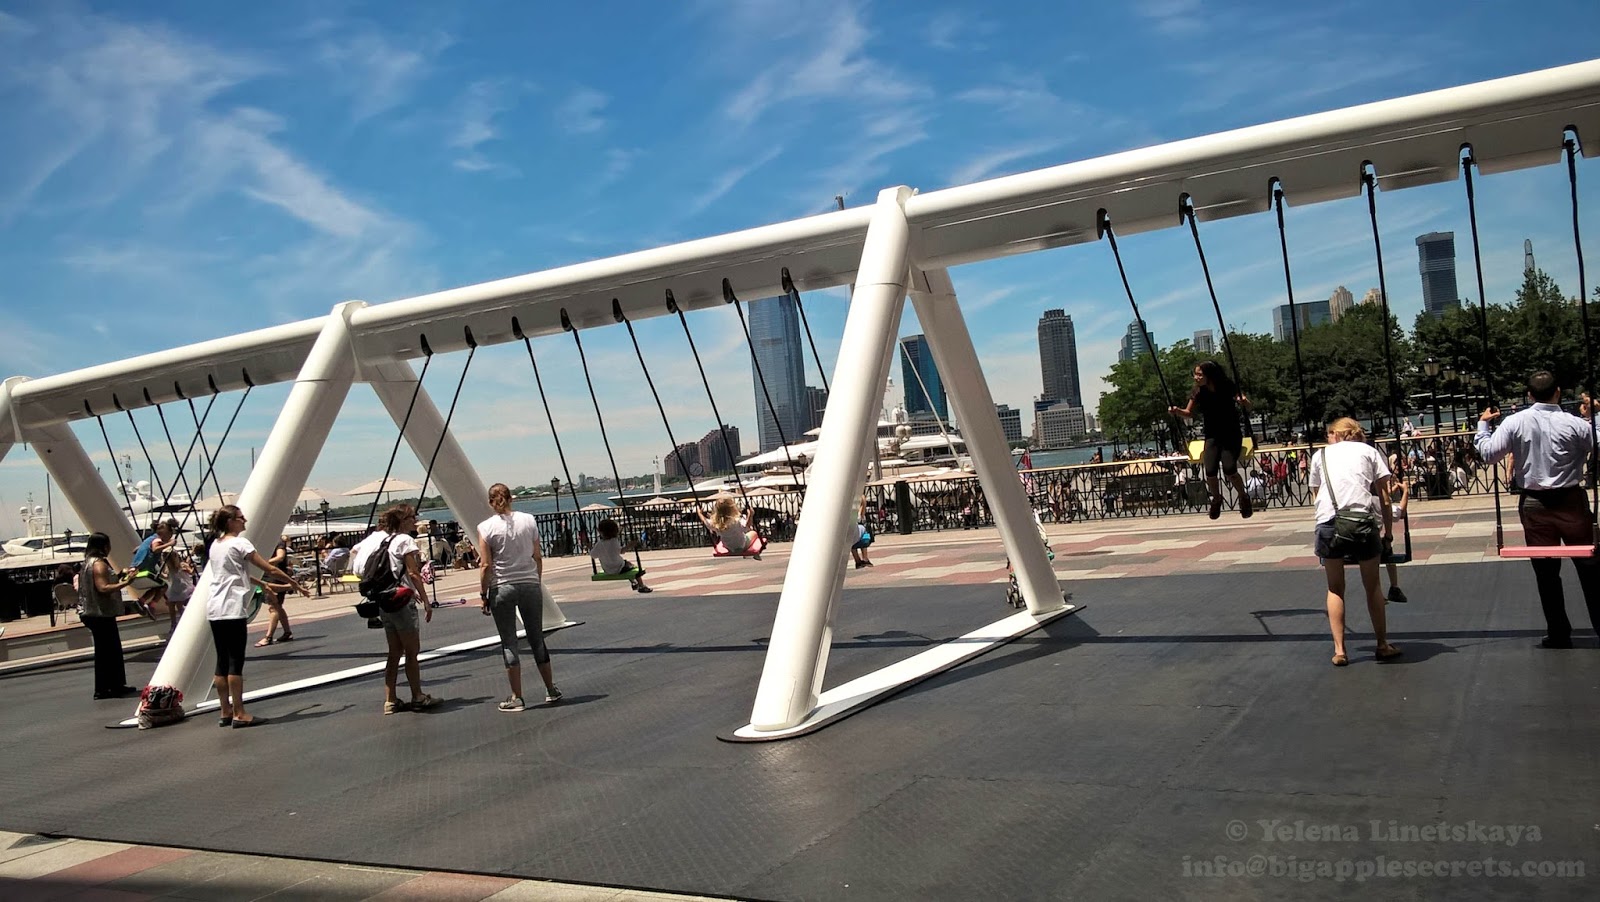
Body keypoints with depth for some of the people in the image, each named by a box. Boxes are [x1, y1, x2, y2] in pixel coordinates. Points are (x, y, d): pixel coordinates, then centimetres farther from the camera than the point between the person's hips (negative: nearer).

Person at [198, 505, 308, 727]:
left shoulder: (214, 545, 15)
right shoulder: (239, 543, -9)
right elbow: (270, 569, -9)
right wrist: (295, 584, -1)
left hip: (214, 609, 8)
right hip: (232, 609, -8)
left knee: (222, 661, 10)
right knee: (235, 661, -5)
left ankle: (226, 713, 15)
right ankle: (239, 714, -3)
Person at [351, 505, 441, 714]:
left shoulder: (377, 537, 12)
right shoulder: (405, 540, -11)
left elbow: (355, 550, 17)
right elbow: (413, 573, -15)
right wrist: (426, 601, -12)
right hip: (401, 601, -8)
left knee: (395, 651, 13)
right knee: (412, 651, 3)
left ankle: (390, 700, 12)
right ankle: (418, 697, 10)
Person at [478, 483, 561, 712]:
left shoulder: (486, 528, -7)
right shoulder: (529, 520, 0)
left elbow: (486, 566, -9)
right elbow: (538, 557, 4)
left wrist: (484, 594, 0)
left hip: (502, 589, -3)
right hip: (530, 585, 3)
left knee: (509, 644, 5)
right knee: (537, 640, 13)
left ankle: (516, 698, 6)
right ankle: (551, 691, 20)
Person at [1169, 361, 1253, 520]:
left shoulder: (1228, 388, -13)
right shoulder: (1198, 393, -6)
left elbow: (1248, 408, -6)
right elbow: (1189, 413, 6)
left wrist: (1244, 402, -29)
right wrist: (1177, 411, -16)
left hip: (1232, 435, -2)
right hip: (1212, 436, 2)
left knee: (1229, 469, -22)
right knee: (1210, 471, -18)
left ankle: (1244, 499, 6)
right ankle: (1216, 499, 12)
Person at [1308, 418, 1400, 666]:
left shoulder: (1320, 455, 22)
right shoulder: (1369, 451, 19)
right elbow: (1384, 494, 12)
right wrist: (1388, 531, 14)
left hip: (1328, 521, 0)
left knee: (1335, 589, 13)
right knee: (1372, 585, 16)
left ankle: (1339, 650, 9)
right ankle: (1383, 645, 24)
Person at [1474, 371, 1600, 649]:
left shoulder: (1515, 422, -8)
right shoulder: (1574, 423, -8)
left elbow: (1488, 453, -7)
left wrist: (1483, 424, 9)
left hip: (1535, 504, 1)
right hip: (1571, 501, -1)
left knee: (1546, 570, 7)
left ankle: (1558, 633, 13)